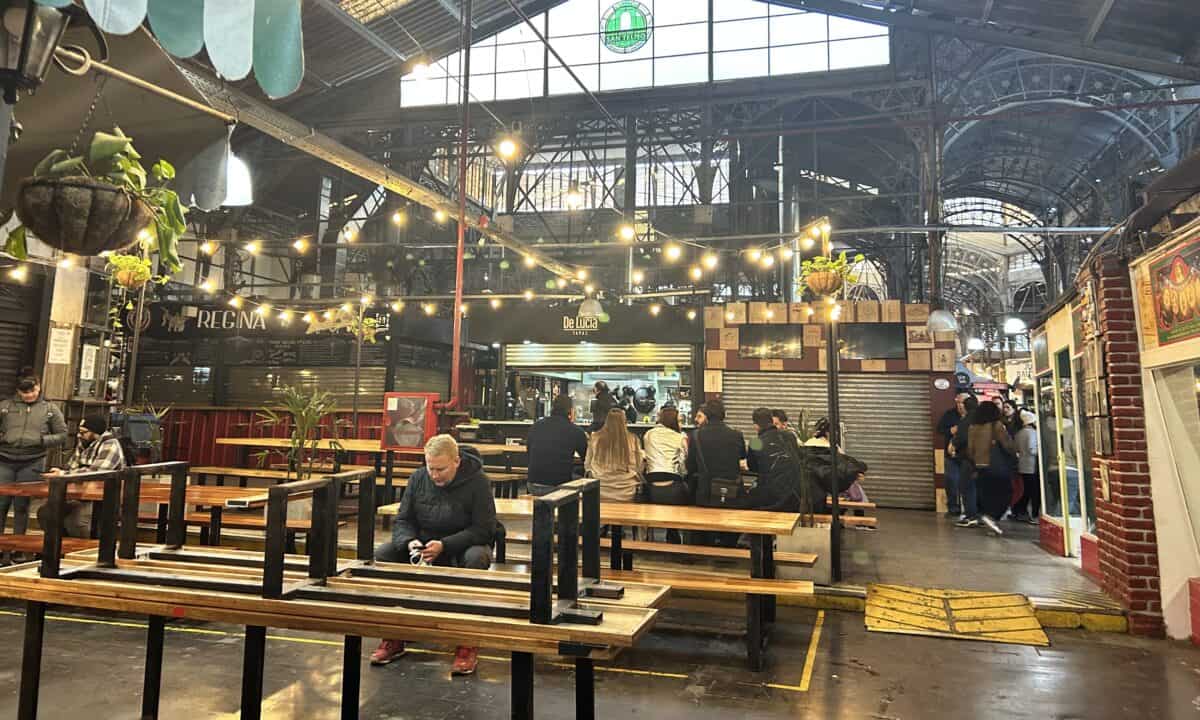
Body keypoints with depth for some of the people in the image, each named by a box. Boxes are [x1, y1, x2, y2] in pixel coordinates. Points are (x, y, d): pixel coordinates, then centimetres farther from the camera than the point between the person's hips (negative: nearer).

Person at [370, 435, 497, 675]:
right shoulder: (418, 478, -1)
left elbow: (483, 529, -17)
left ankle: (467, 644, -27)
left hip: (463, 548, -4)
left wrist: (444, 545, -29)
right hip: (423, 547, 4)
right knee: (381, 554, -20)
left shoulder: (477, 482, -14)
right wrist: (409, 542, -21)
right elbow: (403, 520, 3)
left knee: (476, 559, -39)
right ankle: (393, 637, -9)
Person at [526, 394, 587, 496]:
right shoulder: (576, 431, -8)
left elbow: (527, 447, 20)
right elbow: (586, 457, 7)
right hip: (559, 487, -4)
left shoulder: (536, 426, 3)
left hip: (533, 487, 4)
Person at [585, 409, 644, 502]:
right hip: (625, 494, -1)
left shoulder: (595, 438, -3)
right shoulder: (632, 439, -6)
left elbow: (587, 465, 9)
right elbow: (639, 467, 2)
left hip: (600, 493, 1)